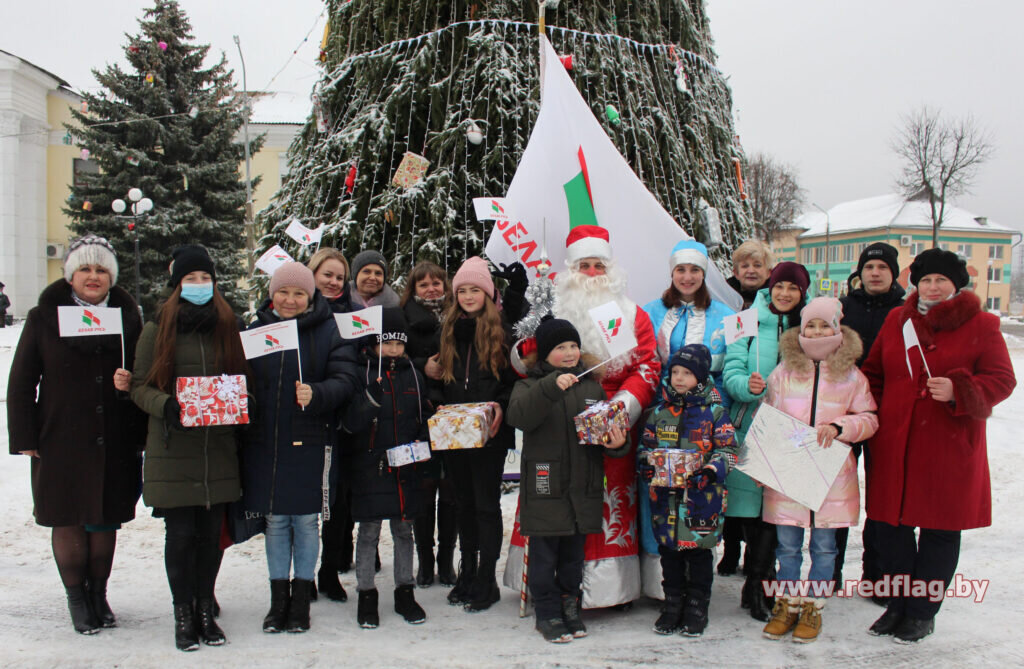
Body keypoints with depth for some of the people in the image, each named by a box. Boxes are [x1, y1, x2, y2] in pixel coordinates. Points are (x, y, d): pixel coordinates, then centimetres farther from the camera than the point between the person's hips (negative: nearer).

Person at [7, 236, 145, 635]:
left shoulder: (127, 317, 6)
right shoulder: (44, 318, 1)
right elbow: (21, 382, 2)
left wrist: (131, 384, -10)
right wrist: (25, 438, -3)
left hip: (114, 443, 2)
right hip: (61, 442, -2)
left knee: (106, 519, 10)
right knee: (68, 521, 5)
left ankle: (99, 595, 27)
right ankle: (77, 598, 23)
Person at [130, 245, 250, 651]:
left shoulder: (228, 327, 10)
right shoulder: (158, 328, 3)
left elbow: (243, 379, 16)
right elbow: (139, 385, 2)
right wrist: (167, 405, -18)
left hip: (219, 450, 2)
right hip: (173, 450, -2)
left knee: (211, 534, 8)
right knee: (180, 535, 2)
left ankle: (206, 610, 23)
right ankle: (183, 615, 17)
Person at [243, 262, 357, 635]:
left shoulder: (329, 330, -2)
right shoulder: (256, 330, 8)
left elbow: (345, 379, -10)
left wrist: (316, 395, -28)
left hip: (310, 442, -3)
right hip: (265, 442, 3)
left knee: (306, 520, 5)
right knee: (275, 521, 10)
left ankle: (301, 600, 19)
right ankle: (278, 600, 22)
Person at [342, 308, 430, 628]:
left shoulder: (412, 374, 8)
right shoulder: (361, 374, -5)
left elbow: (423, 418, 16)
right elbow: (350, 424, -12)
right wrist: (371, 398, -27)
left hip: (405, 467, 4)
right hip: (370, 466, -3)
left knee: (403, 530, 12)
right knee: (369, 532, 4)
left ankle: (405, 592, 23)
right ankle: (366, 595, 17)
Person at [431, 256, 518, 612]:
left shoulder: (501, 329, -1)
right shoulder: (447, 330, 11)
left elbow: (514, 378, -3)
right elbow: (439, 378, 15)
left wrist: (501, 406, -18)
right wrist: (439, 407, 0)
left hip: (490, 433, -5)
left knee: (486, 504, -1)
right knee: (464, 503, 14)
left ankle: (487, 580, 8)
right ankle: (467, 573, 25)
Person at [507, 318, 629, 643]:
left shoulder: (592, 385, 10)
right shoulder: (530, 386, -2)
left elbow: (608, 426, 13)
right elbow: (518, 416, -23)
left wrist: (618, 443, -9)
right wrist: (551, 386, -33)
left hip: (583, 489, 4)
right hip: (544, 487, -4)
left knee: (574, 555, 15)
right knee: (544, 556, 3)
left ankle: (570, 608, 31)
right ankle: (547, 614, 18)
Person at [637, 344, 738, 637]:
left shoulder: (714, 412, -1)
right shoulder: (659, 412, 8)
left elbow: (728, 451, -2)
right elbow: (644, 446, 14)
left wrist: (709, 470, -20)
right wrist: (648, 465, -7)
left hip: (702, 496, -3)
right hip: (664, 495, 3)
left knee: (699, 552, 7)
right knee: (669, 550, 11)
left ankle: (697, 608, 21)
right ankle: (673, 604, 26)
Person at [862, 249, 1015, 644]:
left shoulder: (980, 325, 0)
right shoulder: (896, 321, 10)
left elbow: (1001, 379, -4)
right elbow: (873, 374, 14)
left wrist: (958, 391, -21)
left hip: (949, 448, -3)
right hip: (895, 446, 3)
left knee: (940, 530, 6)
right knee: (891, 525, 9)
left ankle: (923, 612, 22)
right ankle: (899, 603, 27)